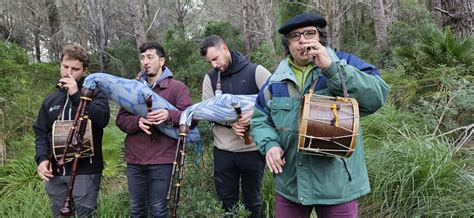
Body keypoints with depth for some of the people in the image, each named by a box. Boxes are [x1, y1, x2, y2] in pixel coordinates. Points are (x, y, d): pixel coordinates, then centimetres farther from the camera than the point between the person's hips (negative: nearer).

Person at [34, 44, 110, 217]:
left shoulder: (95, 93, -1)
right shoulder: (50, 100, 14)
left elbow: (103, 119, -19)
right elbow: (41, 133, 13)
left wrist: (76, 95, -19)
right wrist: (42, 158, -4)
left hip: (85, 171, -5)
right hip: (55, 172, 5)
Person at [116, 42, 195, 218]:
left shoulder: (177, 87, -1)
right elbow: (120, 119, 6)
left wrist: (169, 115, -28)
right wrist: (138, 121, -16)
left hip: (161, 159, -4)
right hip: (134, 159, 4)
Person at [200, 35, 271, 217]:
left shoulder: (255, 71, -3)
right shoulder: (210, 78, 6)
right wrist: (230, 123, -17)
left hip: (252, 148, -2)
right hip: (223, 150, 3)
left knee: (252, 200, 12)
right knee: (226, 200, 12)